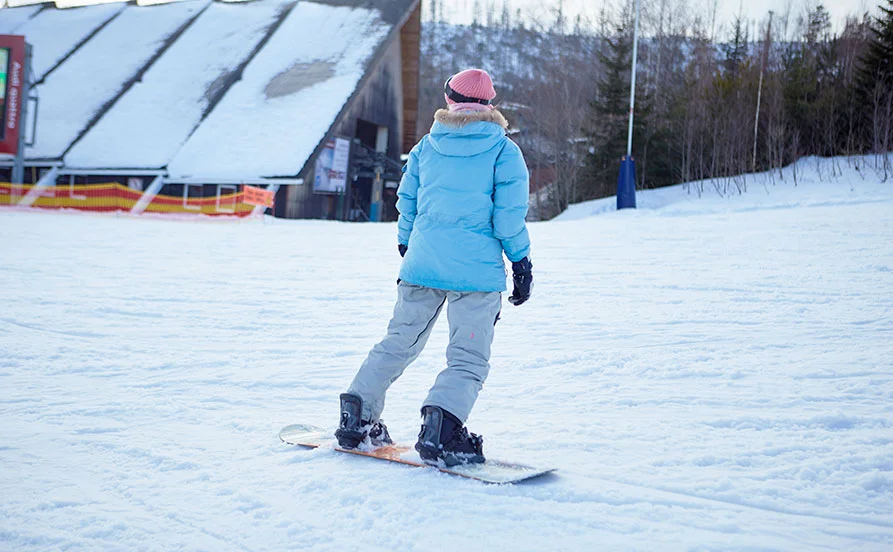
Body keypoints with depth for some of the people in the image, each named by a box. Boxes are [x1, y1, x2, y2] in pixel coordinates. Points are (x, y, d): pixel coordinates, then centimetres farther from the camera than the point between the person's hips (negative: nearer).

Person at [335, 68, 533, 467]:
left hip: (422, 263, 4)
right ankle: (440, 430, -21)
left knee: (399, 342, 17)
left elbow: (407, 202, 17)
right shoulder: (503, 149, 0)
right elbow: (510, 213, -5)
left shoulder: (426, 146, 11)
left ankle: (357, 418, 15)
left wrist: (407, 247, 31)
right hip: (477, 268, -4)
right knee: (469, 359, -2)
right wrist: (521, 262, 4)